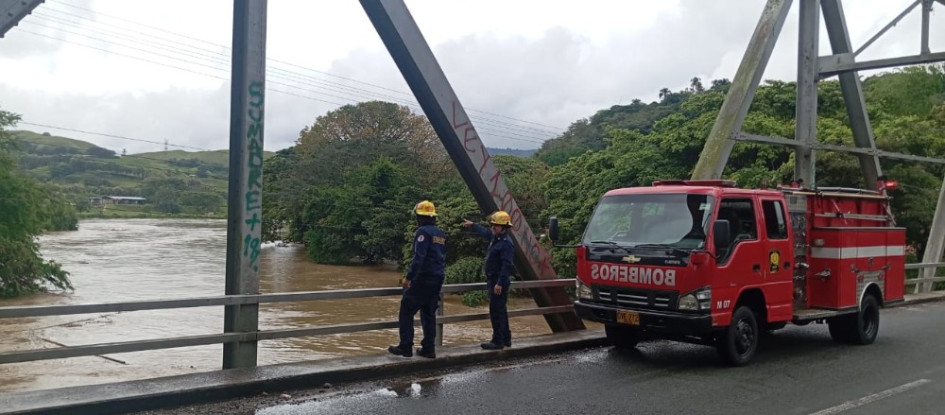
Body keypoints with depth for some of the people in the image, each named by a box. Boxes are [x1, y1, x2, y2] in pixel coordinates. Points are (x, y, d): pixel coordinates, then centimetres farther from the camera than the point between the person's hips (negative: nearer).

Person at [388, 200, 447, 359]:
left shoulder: (423, 231, -11)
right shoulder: (441, 234, 14)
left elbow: (419, 257, -21)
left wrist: (409, 277, -21)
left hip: (423, 278, -8)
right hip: (438, 279, 8)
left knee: (406, 311, -1)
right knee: (429, 313, 13)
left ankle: (405, 347, -3)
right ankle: (429, 349, 12)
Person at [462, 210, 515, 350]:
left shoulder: (506, 243, -18)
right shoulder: (495, 237, 12)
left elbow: (506, 265, -24)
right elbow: (485, 232, 34)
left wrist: (500, 283, -28)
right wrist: (472, 225, 46)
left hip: (499, 283, -10)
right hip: (493, 281, 10)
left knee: (496, 311, -8)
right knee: (500, 311, 16)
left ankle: (498, 341, -4)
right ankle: (506, 339, 26)